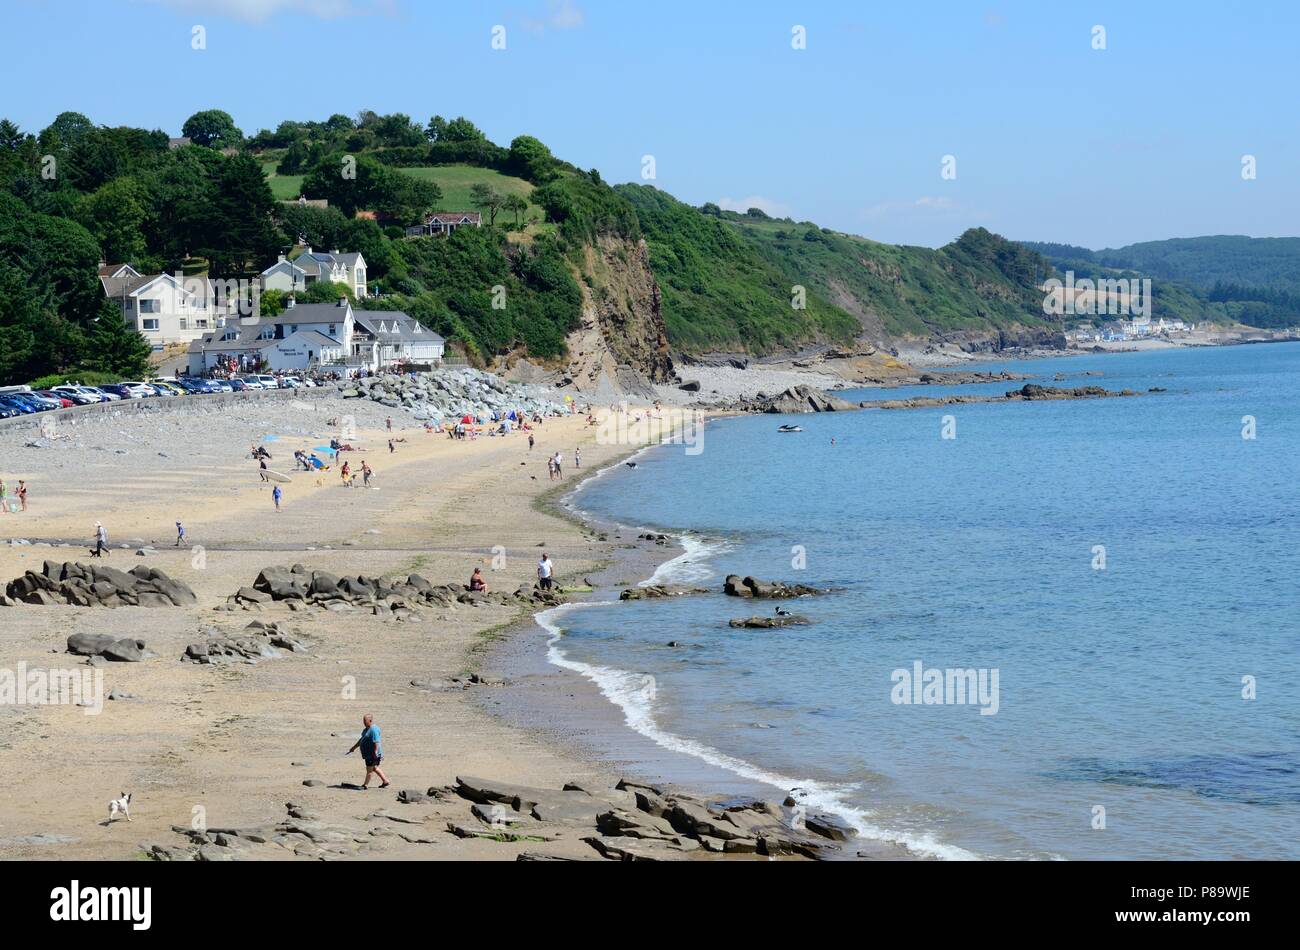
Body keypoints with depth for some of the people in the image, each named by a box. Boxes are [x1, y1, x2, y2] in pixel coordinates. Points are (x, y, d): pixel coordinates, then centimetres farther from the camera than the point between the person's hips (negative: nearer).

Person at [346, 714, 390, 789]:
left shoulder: (374, 730, -21)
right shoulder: (367, 729, 13)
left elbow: (376, 742, -26)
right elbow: (361, 740, 23)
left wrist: (375, 753, -29)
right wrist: (354, 747, 26)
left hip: (373, 754, -11)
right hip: (368, 753, 11)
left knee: (370, 769, 0)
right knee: (375, 768, 18)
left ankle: (365, 785, 8)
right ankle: (385, 781, 26)